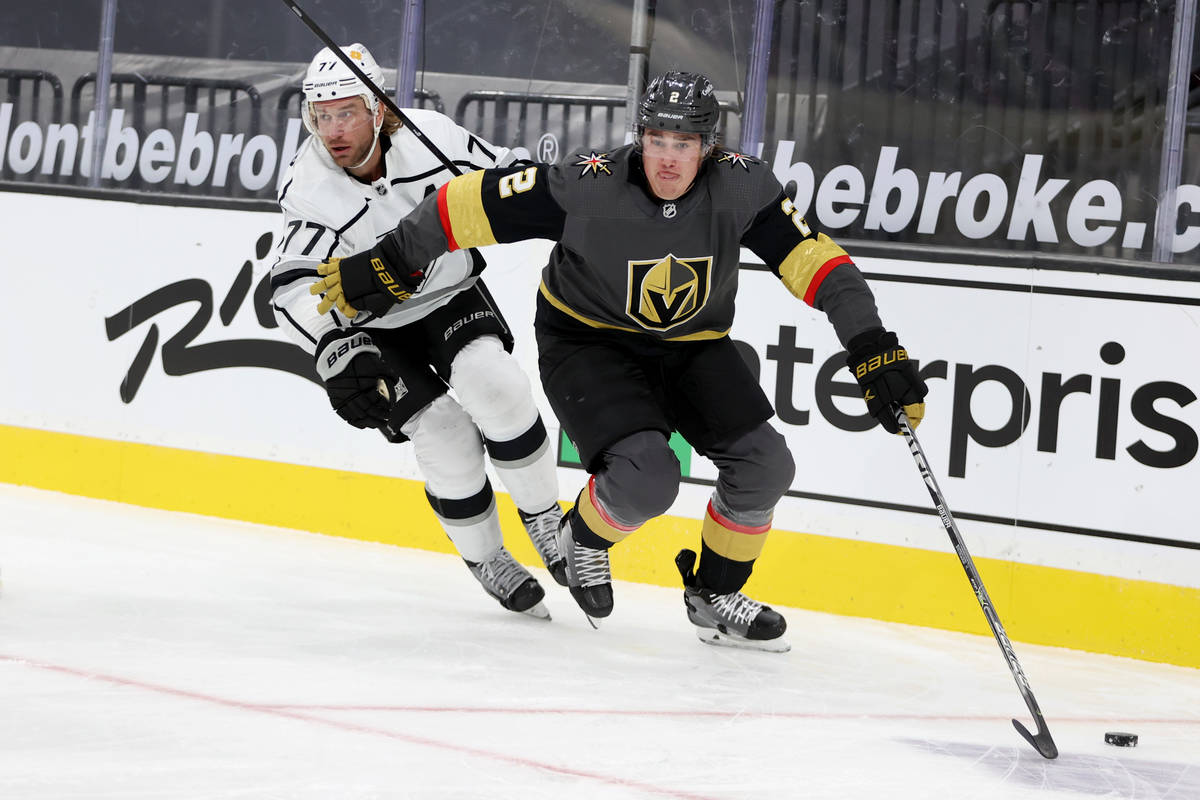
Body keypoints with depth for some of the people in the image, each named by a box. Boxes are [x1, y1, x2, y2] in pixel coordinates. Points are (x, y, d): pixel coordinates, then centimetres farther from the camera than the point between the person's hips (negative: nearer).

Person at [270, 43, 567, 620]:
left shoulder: (429, 136, -19)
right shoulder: (310, 190, -23)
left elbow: (502, 179, -3)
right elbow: (296, 289, -30)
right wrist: (336, 348, -45)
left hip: (450, 295, 1)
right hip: (374, 327, -1)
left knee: (491, 383, -25)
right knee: (440, 428, -14)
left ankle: (544, 520, -5)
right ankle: (486, 561, 9)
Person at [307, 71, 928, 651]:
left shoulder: (740, 185, -20)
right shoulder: (590, 188, -28)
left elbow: (810, 256, -17)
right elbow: (478, 204, -21)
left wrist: (872, 347, -24)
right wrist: (390, 263, -16)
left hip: (690, 346, 4)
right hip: (587, 343, -4)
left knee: (764, 466, -9)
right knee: (646, 478, -25)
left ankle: (714, 596, 16)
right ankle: (583, 539, 11)